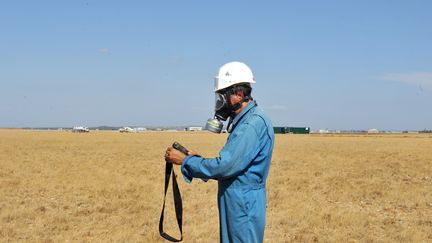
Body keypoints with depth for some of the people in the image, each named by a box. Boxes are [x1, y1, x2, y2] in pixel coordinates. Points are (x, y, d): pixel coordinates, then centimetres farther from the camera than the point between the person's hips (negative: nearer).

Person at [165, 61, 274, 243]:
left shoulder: (254, 123, -20)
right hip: (235, 206, 10)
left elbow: (225, 166, -25)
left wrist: (185, 160, -14)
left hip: (244, 209, -10)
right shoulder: (243, 121, 13)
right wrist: (197, 159, 6)